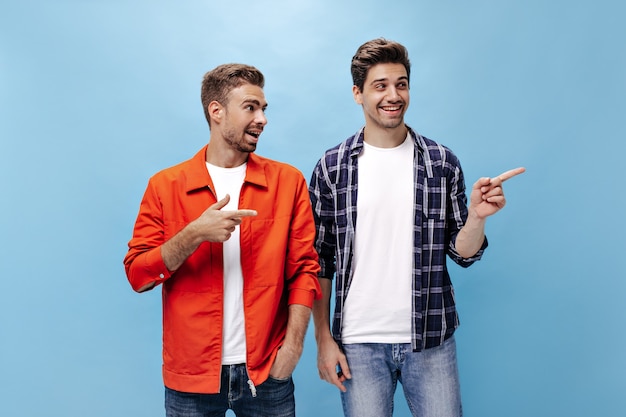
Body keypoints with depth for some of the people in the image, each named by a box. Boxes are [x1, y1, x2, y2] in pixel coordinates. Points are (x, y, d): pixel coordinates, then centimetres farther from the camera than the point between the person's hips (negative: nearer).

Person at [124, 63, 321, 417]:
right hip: (190, 376, 0)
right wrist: (194, 234, -19)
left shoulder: (288, 182, -1)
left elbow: (304, 268, -2)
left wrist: (293, 343, -11)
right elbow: (138, 275, -4)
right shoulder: (165, 186, -1)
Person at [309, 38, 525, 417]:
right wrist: (323, 338, 0)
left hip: (430, 340, 1)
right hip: (359, 342, 0)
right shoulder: (332, 168, -3)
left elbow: (463, 253, 4)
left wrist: (477, 216, -16)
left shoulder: (443, 163, 0)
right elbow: (319, 260, 1)